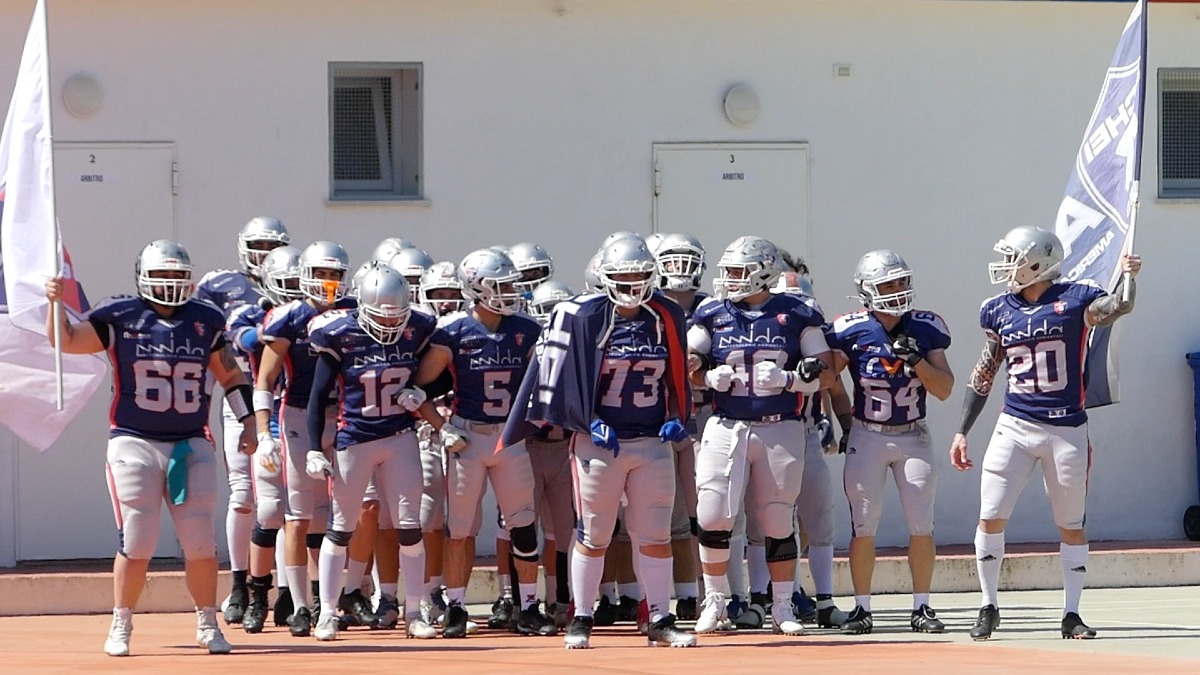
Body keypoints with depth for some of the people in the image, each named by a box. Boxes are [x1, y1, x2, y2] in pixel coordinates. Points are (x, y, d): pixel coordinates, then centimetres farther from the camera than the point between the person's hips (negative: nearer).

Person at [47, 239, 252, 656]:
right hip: (135, 444, -3)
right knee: (136, 541, -5)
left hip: (191, 446, 3)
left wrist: (248, 421, 13)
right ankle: (120, 627, 7)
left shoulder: (206, 322, 7)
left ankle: (207, 625, 15)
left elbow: (231, 375, 17)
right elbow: (66, 341, -4)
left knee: (201, 541, 1)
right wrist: (56, 304, -19)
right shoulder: (120, 319, -2)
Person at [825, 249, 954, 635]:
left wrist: (916, 360, -19)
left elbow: (944, 389, -5)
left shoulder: (925, 329, -4)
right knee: (863, 526, -3)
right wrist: (845, 424, -9)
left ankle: (922, 608, 7)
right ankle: (862, 608, 6)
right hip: (867, 437, -1)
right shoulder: (851, 331, -9)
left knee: (921, 526, -2)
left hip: (913, 436, 1)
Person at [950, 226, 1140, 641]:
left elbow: (1117, 309, -22)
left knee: (1071, 525, 6)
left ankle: (1071, 614, 16)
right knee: (991, 518, -4)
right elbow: (984, 375, 15)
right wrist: (962, 432, 15)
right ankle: (988, 607, 10)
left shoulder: (1074, 300, -4)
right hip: (1015, 427, 3)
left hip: (1066, 430, -3)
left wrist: (1128, 277, -33)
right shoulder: (999, 311, 8)